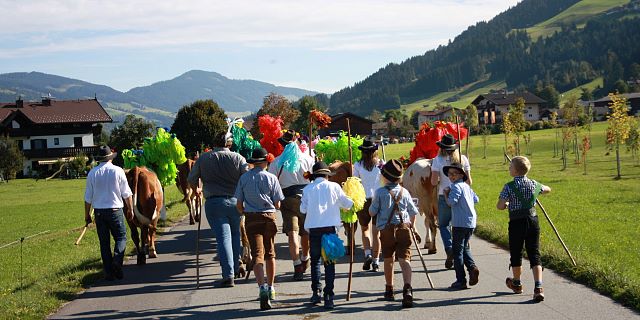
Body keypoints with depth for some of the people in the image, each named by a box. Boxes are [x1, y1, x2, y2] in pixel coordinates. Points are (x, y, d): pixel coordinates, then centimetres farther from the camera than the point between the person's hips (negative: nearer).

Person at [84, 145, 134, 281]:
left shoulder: (92, 173, 0)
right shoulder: (118, 171, -5)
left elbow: (88, 197, 4)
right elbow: (127, 193, -1)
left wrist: (87, 214, 13)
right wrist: (130, 209, 11)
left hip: (99, 211, 2)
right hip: (115, 210, -2)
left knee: (104, 242, 8)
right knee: (121, 237, 8)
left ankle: (108, 272, 8)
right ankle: (117, 259, -18)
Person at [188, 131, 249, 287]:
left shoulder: (204, 158, 2)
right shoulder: (237, 158, 0)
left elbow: (191, 179, 7)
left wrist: (196, 189, 27)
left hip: (213, 202, -1)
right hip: (235, 201, 1)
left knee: (223, 237, -3)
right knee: (235, 234, 21)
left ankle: (228, 275, -10)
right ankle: (236, 268, 28)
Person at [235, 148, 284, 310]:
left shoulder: (244, 178, 0)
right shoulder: (271, 178, -3)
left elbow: (239, 204, 2)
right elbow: (277, 204, -2)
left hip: (251, 218, 0)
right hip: (269, 217, 0)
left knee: (257, 254, -5)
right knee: (270, 254, 17)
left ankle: (262, 287, -26)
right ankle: (270, 288, 28)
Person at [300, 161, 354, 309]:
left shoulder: (308, 189, 4)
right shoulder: (334, 186, 2)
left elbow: (303, 209, 3)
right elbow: (347, 204, 6)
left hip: (314, 228, 1)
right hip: (330, 227, -1)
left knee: (315, 260, 16)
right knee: (329, 262, 3)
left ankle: (316, 292, 11)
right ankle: (328, 296, -4)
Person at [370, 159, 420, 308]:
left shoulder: (380, 192, -4)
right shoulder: (404, 192, 5)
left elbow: (372, 212, -1)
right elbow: (413, 212, 11)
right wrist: (411, 226, 28)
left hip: (386, 230, -1)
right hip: (404, 228, 1)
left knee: (388, 259, 16)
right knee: (404, 259, -7)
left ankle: (389, 290, 28)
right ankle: (407, 288, -28)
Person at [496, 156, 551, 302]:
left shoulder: (509, 187, -11)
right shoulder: (534, 184, 3)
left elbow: (500, 206, -18)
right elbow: (548, 189, 24)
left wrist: (508, 204, 4)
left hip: (516, 223, -3)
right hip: (533, 221, 3)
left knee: (516, 254, 15)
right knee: (534, 255, 1)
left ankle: (517, 284, 34)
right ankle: (538, 287, -14)